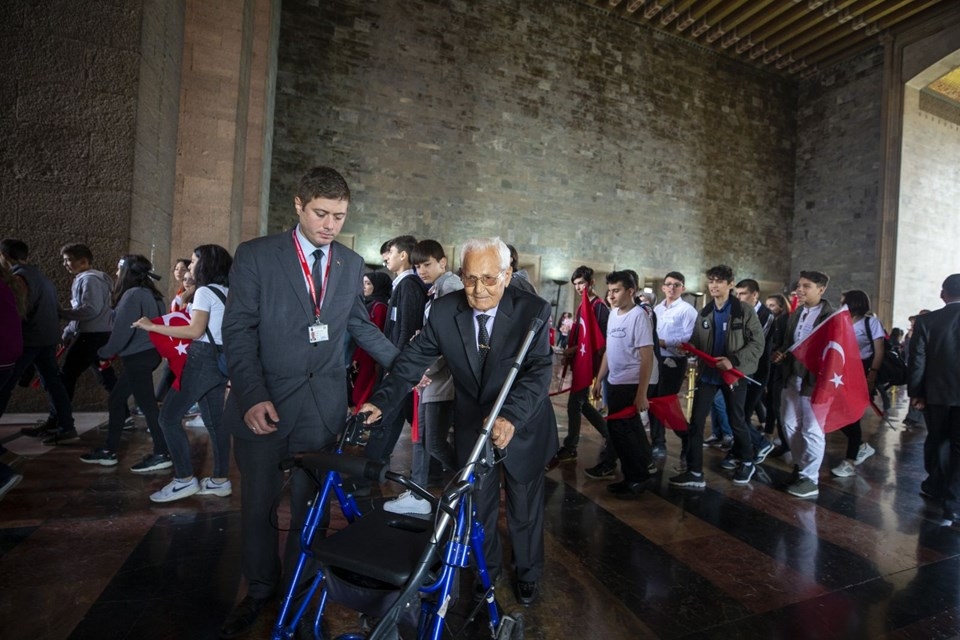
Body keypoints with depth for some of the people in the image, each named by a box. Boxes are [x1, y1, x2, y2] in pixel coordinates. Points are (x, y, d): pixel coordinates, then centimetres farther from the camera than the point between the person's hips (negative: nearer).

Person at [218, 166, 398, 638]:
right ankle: (259, 591, 37)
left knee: (309, 503, 14)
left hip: (323, 406, 2)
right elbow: (239, 332, -7)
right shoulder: (255, 255, -4)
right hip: (264, 403, -1)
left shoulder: (351, 264, 6)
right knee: (257, 504, 14)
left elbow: (360, 325, 15)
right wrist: (253, 397, -17)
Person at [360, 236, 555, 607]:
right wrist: (381, 401, -23)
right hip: (472, 426, 2)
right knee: (477, 506, 20)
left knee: (524, 508, 19)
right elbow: (414, 359, -10)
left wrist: (511, 416, -45)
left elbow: (540, 371, -29)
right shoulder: (443, 311, -14)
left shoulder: (533, 310, -21)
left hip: (523, 428, -2)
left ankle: (528, 574, 47)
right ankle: (486, 570, 48)